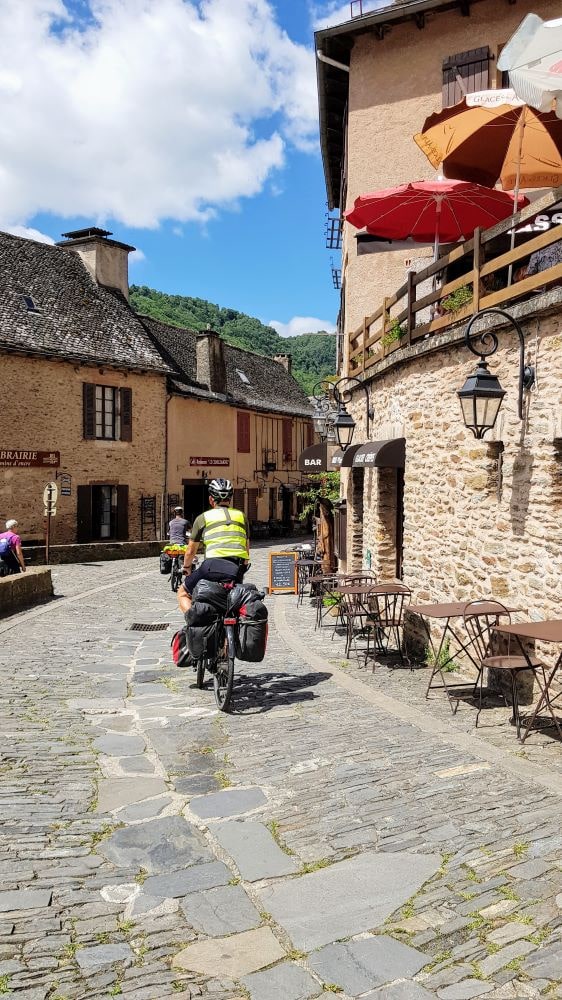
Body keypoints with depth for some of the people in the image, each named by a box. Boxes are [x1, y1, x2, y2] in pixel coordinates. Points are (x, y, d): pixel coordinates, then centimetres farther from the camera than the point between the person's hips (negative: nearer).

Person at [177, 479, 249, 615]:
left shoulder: (203, 518, 11)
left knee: (183, 593, 17)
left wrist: (186, 567, 38)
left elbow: (191, 551, 19)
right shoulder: (241, 516, 19)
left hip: (213, 566, -3)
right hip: (237, 571, 4)